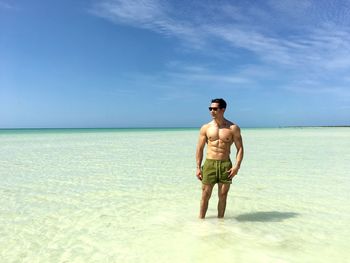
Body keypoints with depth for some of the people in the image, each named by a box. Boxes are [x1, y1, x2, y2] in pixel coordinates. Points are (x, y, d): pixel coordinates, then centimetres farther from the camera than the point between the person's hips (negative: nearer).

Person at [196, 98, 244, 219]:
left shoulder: (233, 128, 1)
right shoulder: (205, 128, 4)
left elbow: (240, 148, 1)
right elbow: (200, 148, 7)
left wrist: (236, 166, -11)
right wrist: (198, 167, 2)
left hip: (226, 165, 0)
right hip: (209, 164, 0)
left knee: (223, 196, 8)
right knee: (205, 195, 3)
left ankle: (220, 220, 24)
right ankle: (201, 219, 17)